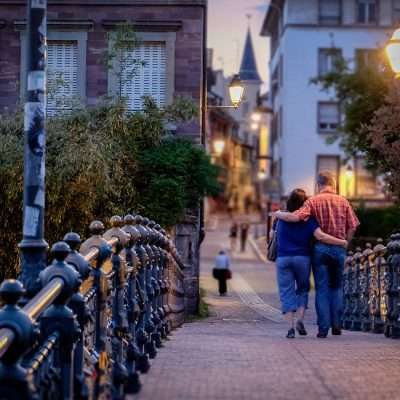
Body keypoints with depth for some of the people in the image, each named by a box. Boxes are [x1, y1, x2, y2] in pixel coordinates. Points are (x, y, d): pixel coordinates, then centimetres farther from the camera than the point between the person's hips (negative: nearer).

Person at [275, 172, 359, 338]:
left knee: (322, 288, 3)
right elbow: (352, 227, 0)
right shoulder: (343, 201, 4)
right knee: (337, 287, 16)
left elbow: (296, 217, -18)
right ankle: (336, 324, 12)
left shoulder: (313, 201, -4)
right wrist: (344, 244, 12)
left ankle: (323, 328, 0)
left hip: (320, 248, -2)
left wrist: (278, 214, -2)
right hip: (339, 249, 2)